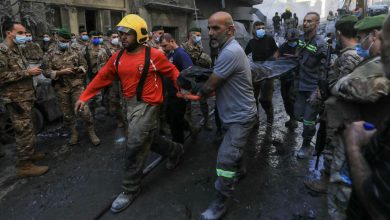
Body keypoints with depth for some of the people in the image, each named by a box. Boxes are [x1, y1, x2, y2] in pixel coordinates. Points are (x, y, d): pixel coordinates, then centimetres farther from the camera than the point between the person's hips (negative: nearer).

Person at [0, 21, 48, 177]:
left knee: (26, 129, 18)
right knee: (24, 131, -6)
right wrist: (27, 72, -21)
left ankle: (28, 154, 33)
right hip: (16, 99, -10)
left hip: (25, 97, 10)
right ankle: (25, 166, 4)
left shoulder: (16, 49, 15)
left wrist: (31, 71, 9)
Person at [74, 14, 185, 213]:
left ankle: (130, 189, 15)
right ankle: (175, 150, 48)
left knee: (134, 147, -3)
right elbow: (102, 77, 6)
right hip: (130, 104, 7)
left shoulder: (154, 55, -12)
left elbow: (172, 72, -4)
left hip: (147, 105, -6)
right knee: (150, 139, 20)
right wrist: (84, 97, 5)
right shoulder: (118, 57, 3)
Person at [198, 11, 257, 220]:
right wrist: (203, 91, -5)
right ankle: (239, 171, 53)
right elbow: (216, 81, 11)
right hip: (234, 114, 10)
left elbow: (210, 85, -22)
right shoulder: (229, 49, 8)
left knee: (225, 160, -7)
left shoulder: (230, 52, -27)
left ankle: (220, 203, 8)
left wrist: (199, 93, -2)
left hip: (240, 117, -10)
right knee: (232, 152, 27)